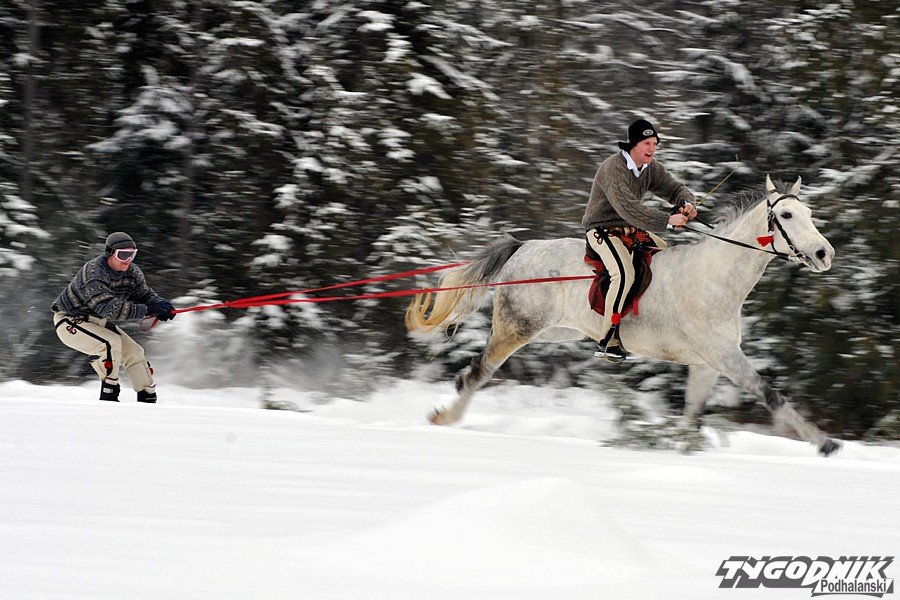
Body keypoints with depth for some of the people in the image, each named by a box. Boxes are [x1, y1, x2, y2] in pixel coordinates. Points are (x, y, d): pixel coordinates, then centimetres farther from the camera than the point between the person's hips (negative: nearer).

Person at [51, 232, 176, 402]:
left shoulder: (132, 272, -9)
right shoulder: (94, 274, -33)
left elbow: (145, 294, 2)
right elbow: (109, 308, -43)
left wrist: (161, 304, -23)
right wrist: (147, 310, -47)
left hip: (99, 322, 8)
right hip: (71, 322, -8)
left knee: (133, 351, 0)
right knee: (110, 343, -30)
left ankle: (148, 399, 11)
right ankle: (108, 397, -22)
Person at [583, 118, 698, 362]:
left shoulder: (651, 168, 3)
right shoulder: (614, 169, -24)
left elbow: (675, 189, 9)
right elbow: (628, 208, -36)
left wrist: (687, 204, -17)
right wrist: (668, 220, -41)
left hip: (633, 229, 9)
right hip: (603, 229, -9)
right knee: (624, 273, -31)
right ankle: (607, 341, -29)